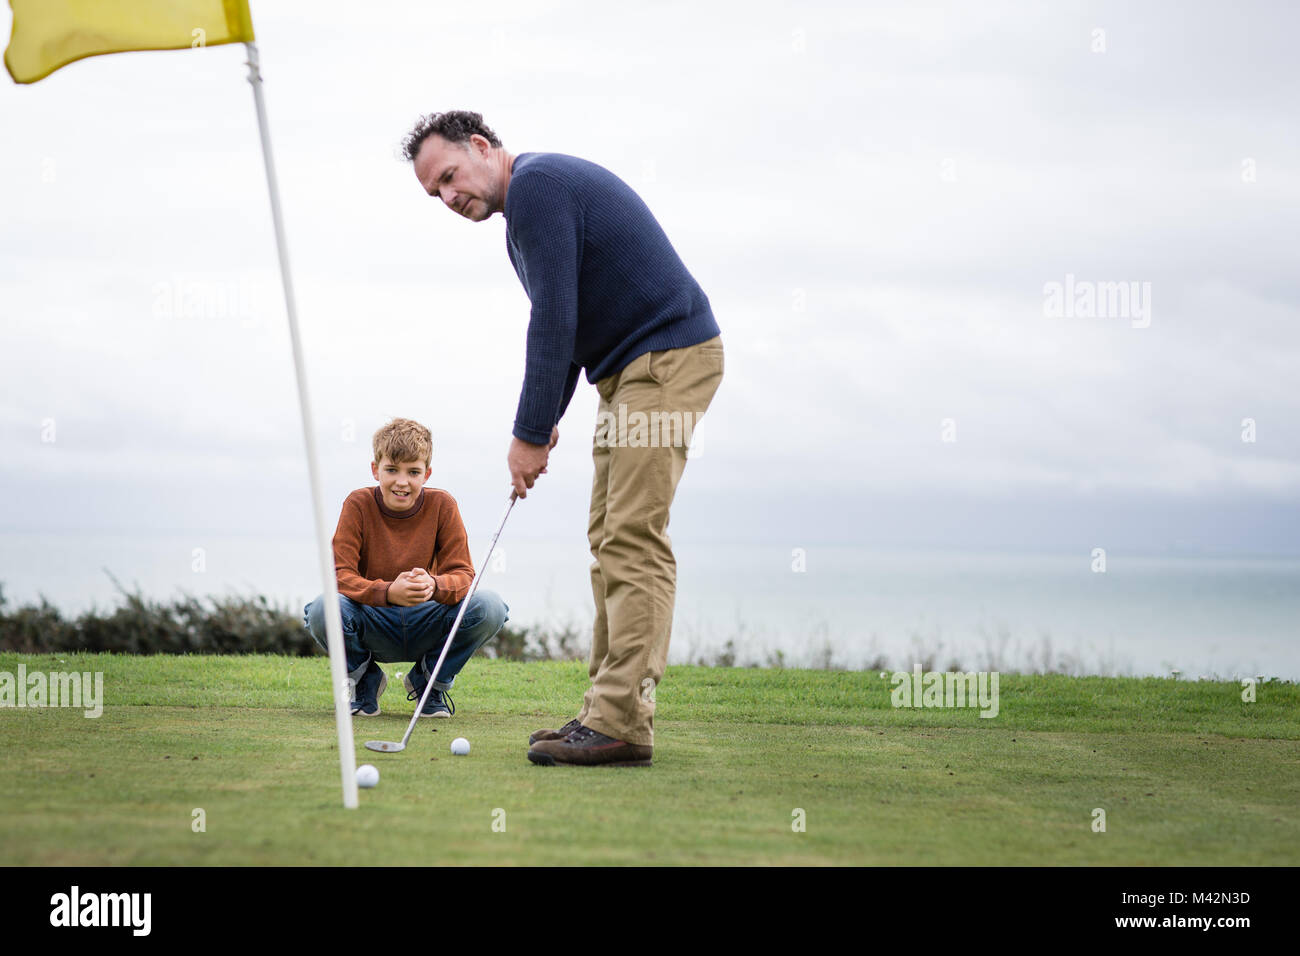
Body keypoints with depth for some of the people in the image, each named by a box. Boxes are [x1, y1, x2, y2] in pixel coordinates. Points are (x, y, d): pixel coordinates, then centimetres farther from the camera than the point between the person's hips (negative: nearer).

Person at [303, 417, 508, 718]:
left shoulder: (441, 505, -8)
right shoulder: (359, 504, -11)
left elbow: (462, 574, -11)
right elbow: (340, 575, -18)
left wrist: (434, 586, -37)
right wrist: (389, 592, -39)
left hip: (425, 629, 1)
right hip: (373, 629, -1)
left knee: (488, 607, -28)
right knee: (323, 610, -34)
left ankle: (433, 681, 3)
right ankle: (363, 679, 1)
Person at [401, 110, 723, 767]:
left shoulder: (535, 183, -14)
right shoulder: (530, 204, 19)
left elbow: (553, 319, -19)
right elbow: (565, 325, 24)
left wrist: (530, 433, -14)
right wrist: (546, 422, 13)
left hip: (667, 356, -11)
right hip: (631, 368, 11)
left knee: (633, 538, -14)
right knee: (610, 539, 9)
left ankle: (622, 725, -16)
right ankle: (609, 713, 10)